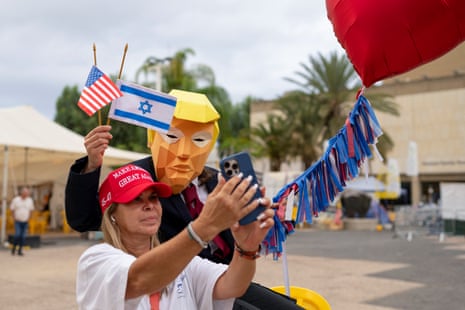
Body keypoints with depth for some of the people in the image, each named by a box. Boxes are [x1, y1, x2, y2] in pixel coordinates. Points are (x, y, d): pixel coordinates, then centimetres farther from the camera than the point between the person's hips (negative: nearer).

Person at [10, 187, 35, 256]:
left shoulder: (30, 200, 0)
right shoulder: (15, 200, -8)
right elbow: (12, 209, 2)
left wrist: (28, 217, 6)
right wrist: (14, 217, -2)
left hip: (25, 222, 3)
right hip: (18, 221, -3)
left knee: (23, 236, 1)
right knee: (17, 235, -13)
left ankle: (20, 250, 10)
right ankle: (14, 247, 10)